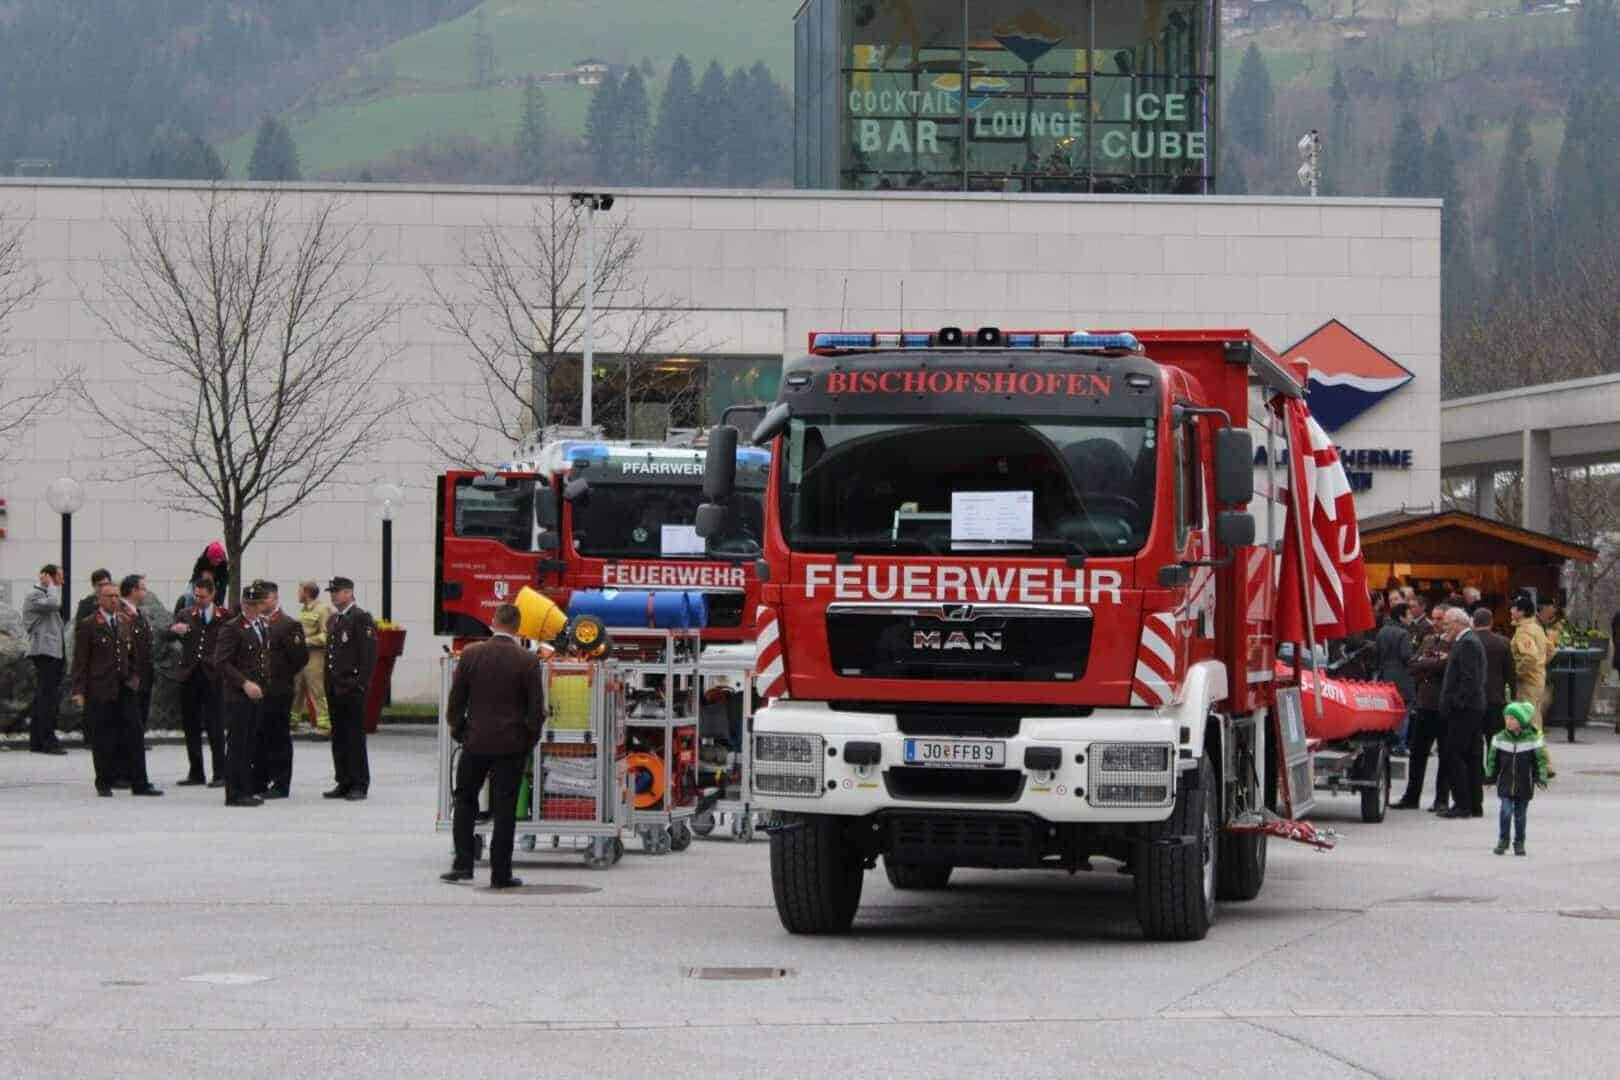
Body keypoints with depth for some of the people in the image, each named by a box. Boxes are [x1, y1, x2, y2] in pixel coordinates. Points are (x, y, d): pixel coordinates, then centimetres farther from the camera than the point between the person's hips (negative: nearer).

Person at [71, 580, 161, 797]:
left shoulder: (125, 623, 13)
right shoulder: (87, 626, -5)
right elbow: (80, 661, -7)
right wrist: (79, 691, -11)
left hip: (123, 690, 5)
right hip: (99, 692, -5)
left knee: (133, 736, 2)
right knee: (103, 739, 1)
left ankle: (139, 783, 5)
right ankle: (104, 784, 10)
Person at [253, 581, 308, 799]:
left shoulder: (289, 625, -5)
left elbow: (301, 656, -8)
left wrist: (286, 675, -6)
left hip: (278, 691, -6)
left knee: (279, 738, -1)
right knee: (257, 738, 9)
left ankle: (281, 785, 3)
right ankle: (259, 782, 17)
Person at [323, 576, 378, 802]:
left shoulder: (361, 618, -8)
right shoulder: (333, 620, 17)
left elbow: (368, 654, -13)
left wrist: (361, 684, -18)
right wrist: (328, 683, 14)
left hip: (352, 688, -8)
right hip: (335, 688, 8)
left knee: (354, 738, -5)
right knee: (339, 738, 9)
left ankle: (359, 785, -1)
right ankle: (343, 782, 15)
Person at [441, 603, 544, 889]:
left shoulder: (471, 654, -5)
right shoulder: (528, 661, -9)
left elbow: (456, 701, -1)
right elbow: (536, 708, -8)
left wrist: (459, 731, 14)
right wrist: (530, 741, 5)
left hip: (476, 741, 1)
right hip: (512, 745, -1)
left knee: (465, 801, 16)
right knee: (504, 809, 3)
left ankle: (463, 864, 11)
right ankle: (500, 873, 4)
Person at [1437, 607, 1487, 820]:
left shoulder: (1467, 643, -13)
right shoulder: (1470, 641, 19)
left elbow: (1469, 679, -20)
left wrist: (1456, 703, -20)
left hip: (1463, 710, -11)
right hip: (1474, 708, 11)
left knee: (1452, 755, -10)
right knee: (1471, 756, 11)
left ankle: (1462, 804, -11)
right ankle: (1475, 805, 13)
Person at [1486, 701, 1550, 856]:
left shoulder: (1532, 739, -7)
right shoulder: (1500, 738, -1)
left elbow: (1541, 760, -3)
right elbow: (1492, 759, 9)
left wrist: (1541, 778, -10)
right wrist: (1489, 776, 7)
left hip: (1524, 784, -1)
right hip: (1505, 783, 1)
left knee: (1520, 814, 6)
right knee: (1506, 811, -11)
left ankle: (1519, 843, 18)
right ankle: (1502, 840, 1)